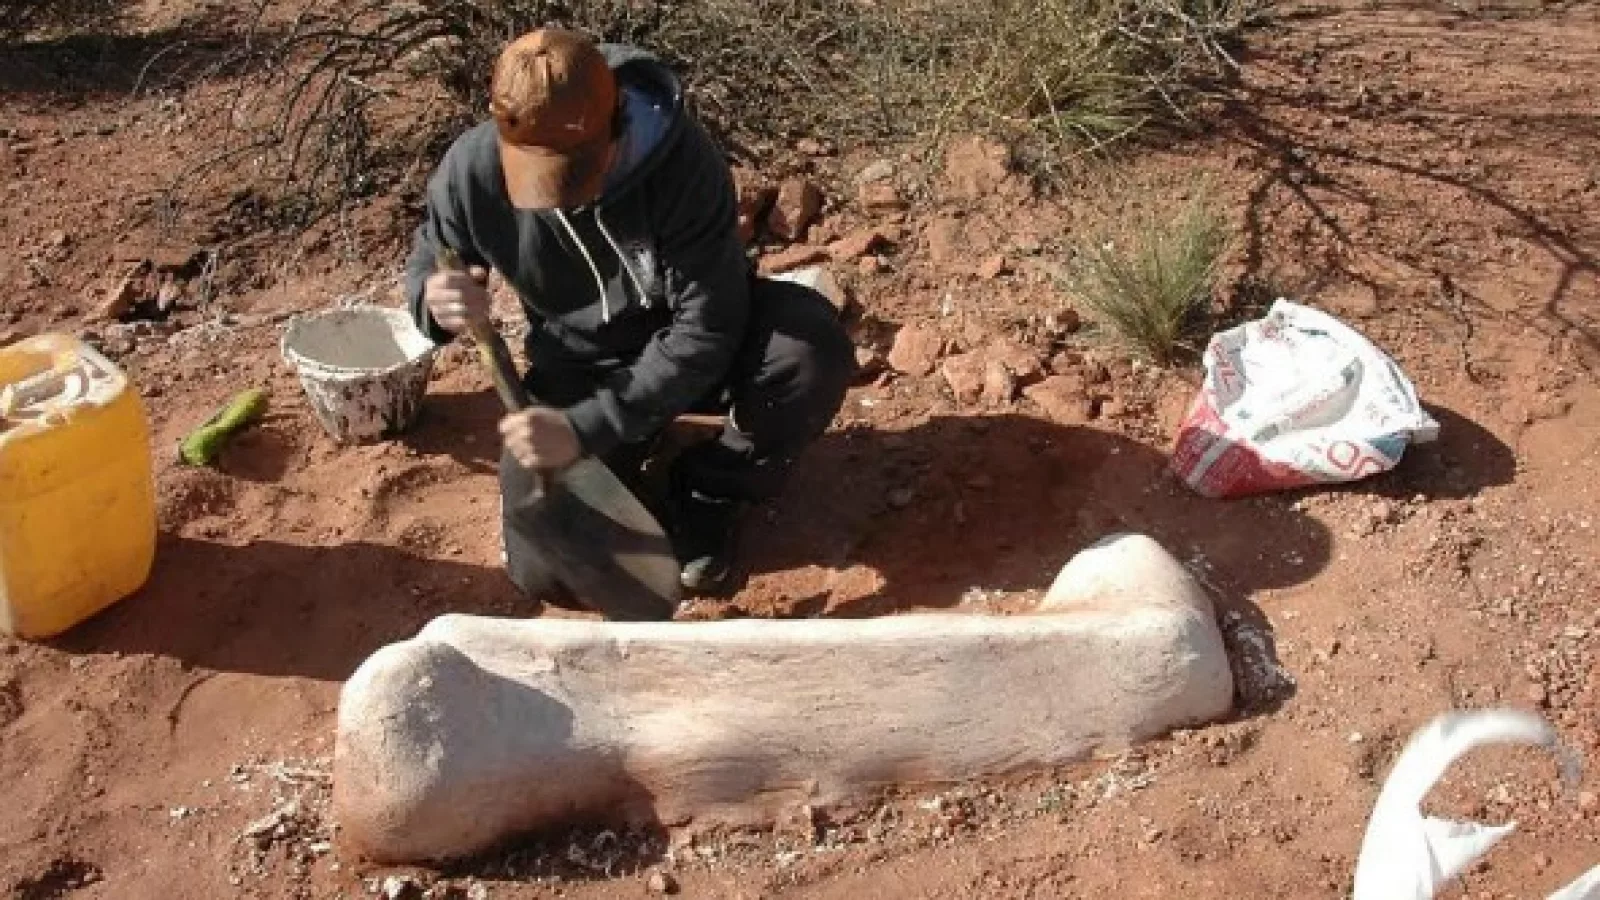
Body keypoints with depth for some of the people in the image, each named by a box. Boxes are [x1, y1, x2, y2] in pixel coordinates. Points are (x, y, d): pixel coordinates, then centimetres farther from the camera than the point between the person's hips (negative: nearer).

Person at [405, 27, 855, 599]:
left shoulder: (682, 159, -32)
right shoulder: (473, 171, -23)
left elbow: (706, 331, -32)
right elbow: (426, 265, -2)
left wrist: (586, 429, -38)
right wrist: (434, 300, -29)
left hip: (694, 348, -1)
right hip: (581, 370, 2)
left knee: (813, 345, -34)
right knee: (544, 569, -11)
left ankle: (710, 494, -4)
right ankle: (634, 452, 22)